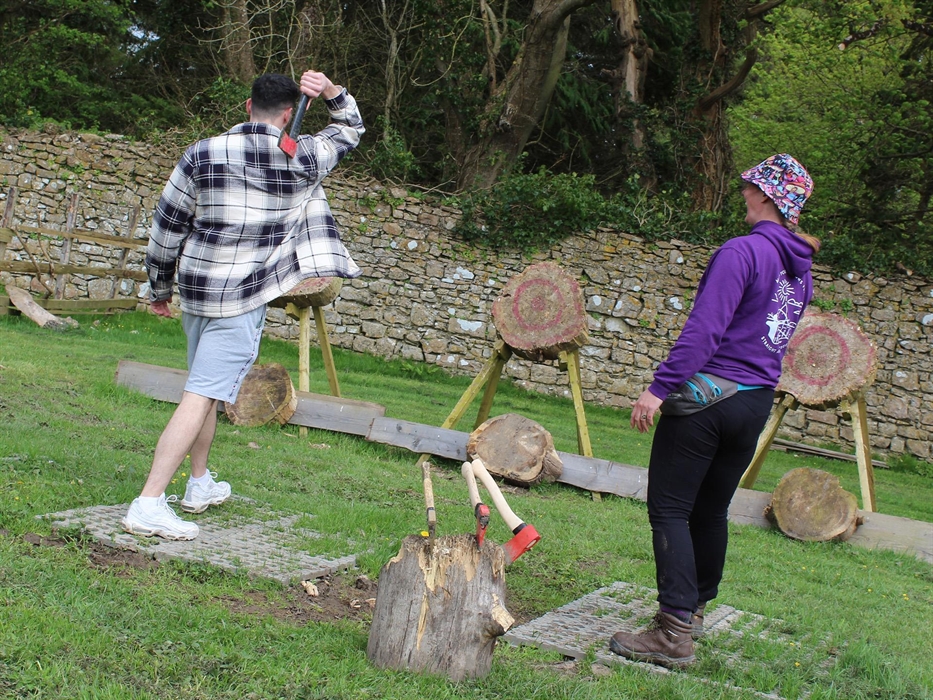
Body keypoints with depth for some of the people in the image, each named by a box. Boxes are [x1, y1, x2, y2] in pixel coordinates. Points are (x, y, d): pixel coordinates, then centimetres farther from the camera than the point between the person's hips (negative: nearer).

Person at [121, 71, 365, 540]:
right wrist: (330, 91, 1)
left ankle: (200, 484, 34)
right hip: (244, 298, -5)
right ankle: (148, 504, -14)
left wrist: (159, 289, 17)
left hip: (195, 288, 5)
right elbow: (350, 129, 15)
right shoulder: (302, 159, -5)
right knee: (202, 396, -8)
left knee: (206, 388, 22)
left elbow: (167, 227, 6)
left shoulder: (202, 154, 1)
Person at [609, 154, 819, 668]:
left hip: (707, 396, -8)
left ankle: (674, 633, -8)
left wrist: (660, 387, -22)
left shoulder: (743, 251, -15)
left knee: (669, 510, -4)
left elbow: (704, 329, -21)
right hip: (758, 403, 8)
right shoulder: (800, 268, 11)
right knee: (711, 510, 19)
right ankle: (695, 609, 31)